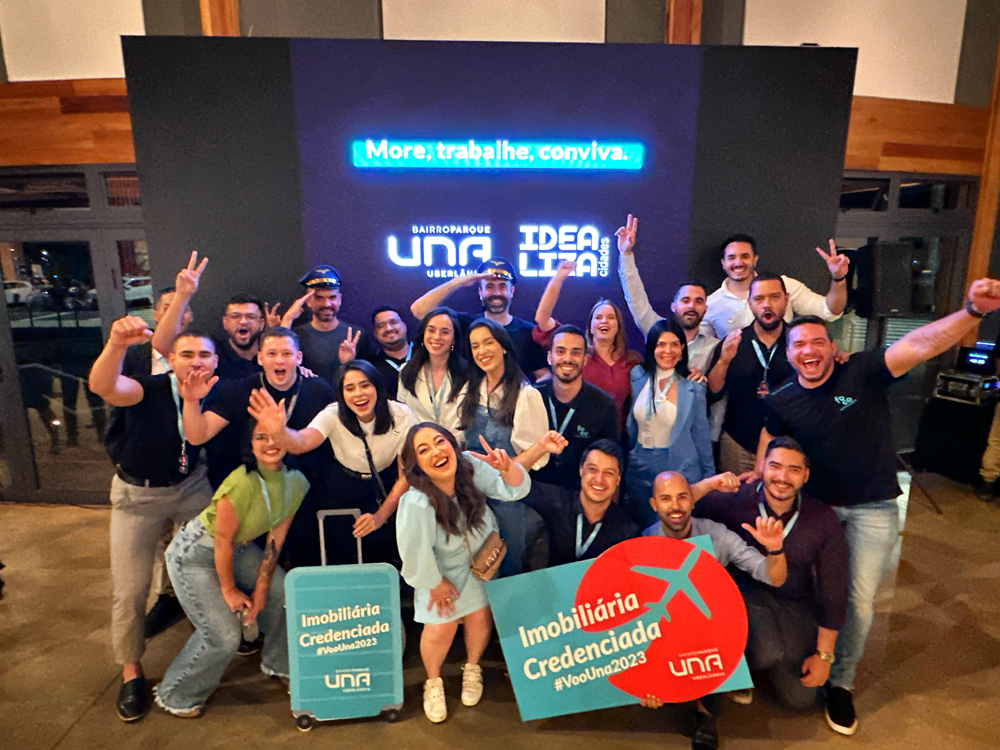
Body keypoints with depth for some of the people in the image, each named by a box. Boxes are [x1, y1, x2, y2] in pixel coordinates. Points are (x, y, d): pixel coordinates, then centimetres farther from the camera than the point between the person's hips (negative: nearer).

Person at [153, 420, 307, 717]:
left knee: (282, 594, 5)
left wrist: (260, 590, -4)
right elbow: (223, 541, -23)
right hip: (195, 554, -7)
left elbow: (275, 539, -6)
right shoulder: (242, 484, -34)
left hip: (240, 549, 7)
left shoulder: (296, 483, -13)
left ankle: (279, 664, 33)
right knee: (223, 635, -8)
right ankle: (175, 696, 21)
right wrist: (229, 589, -9)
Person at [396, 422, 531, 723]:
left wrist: (506, 467, -46)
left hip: (480, 558, 3)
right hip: (440, 568, -3)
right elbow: (415, 552, -23)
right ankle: (433, 681, 31)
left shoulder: (469, 465, -27)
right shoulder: (416, 503, -37)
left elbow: (516, 490, -24)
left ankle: (472, 668, 38)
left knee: (479, 617, 4)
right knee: (441, 627, -4)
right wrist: (435, 583, -7)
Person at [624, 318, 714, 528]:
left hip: (680, 471, -2)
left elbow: (701, 434, 2)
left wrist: (709, 475, 6)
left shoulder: (692, 388, -5)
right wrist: (624, 461, 12)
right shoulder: (637, 377, 0)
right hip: (640, 470, 2)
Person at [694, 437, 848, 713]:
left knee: (800, 699, 1)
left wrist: (824, 655, -3)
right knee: (768, 653, -32)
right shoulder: (735, 500, -22)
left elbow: (834, 591, -5)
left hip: (797, 603, 3)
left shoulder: (823, 521, -13)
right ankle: (740, 665, 5)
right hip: (747, 591, -3)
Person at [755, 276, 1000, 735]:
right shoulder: (783, 402, -6)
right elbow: (769, 437, 14)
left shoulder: (862, 374, -15)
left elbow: (919, 344, -29)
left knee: (859, 602, 2)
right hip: (817, 507, 2)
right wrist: (760, 476, 6)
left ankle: (841, 683, 25)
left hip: (873, 509, -2)